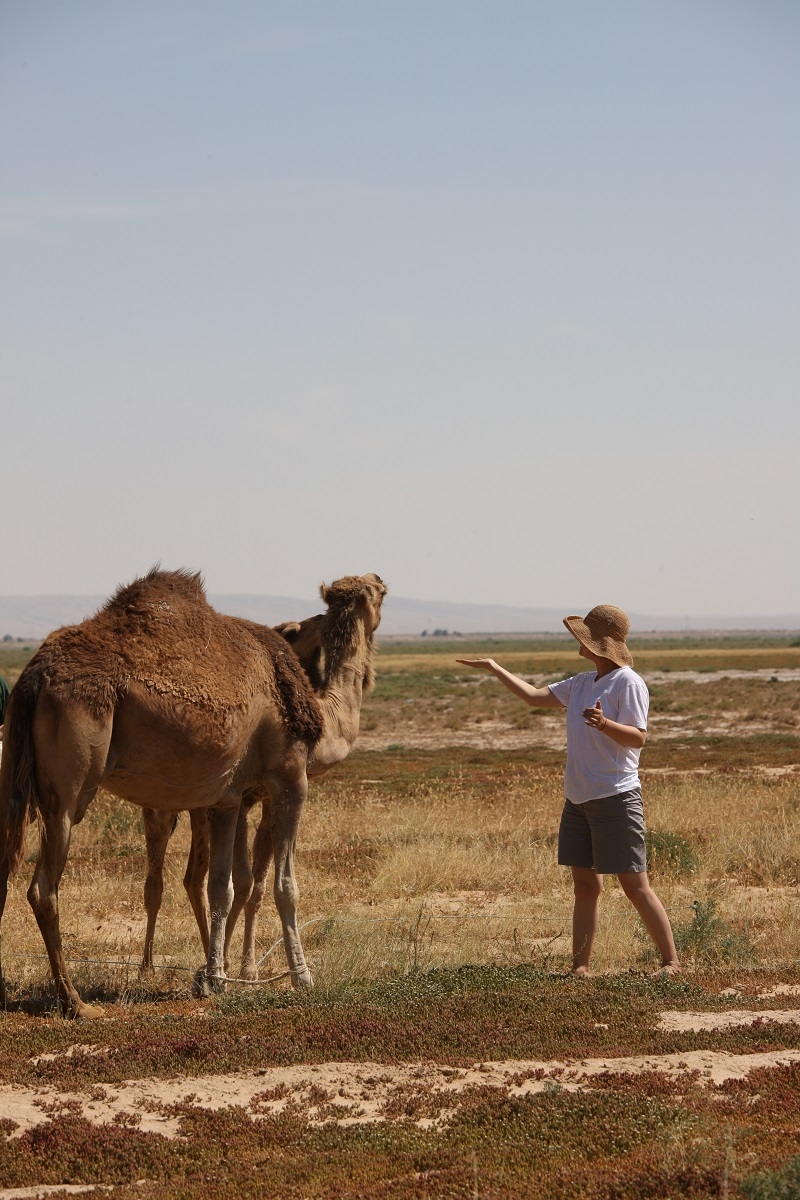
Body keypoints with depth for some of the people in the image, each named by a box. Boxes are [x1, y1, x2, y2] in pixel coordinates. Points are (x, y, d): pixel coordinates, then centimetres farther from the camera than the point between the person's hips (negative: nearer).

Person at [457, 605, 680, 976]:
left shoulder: (628, 683, -11)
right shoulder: (582, 684, 13)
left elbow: (638, 737, -19)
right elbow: (536, 696, 25)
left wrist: (604, 724, -36)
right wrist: (495, 669, 26)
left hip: (615, 799, -8)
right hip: (578, 799, 8)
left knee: (635, 886, -6)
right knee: (584, 884, 9)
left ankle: (671, 962, 1)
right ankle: (580, 966, 12)